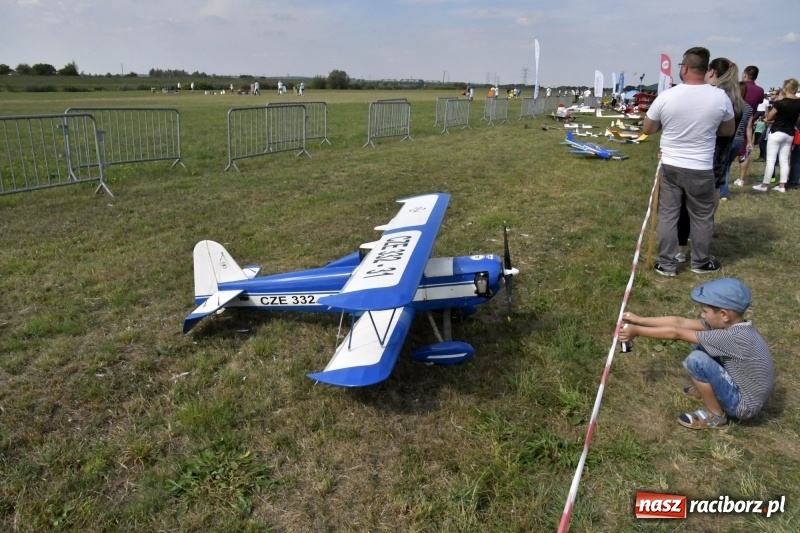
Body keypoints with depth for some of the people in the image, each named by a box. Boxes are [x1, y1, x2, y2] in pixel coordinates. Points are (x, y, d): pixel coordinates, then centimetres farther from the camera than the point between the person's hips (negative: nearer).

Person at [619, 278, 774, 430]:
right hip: (739, 385, 8)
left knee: (696, 360, -24)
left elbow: (677, 333, -26)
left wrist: (637, 331, -19)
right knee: (699, 343, 4)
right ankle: (707, 391, 20)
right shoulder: (731, 324, -7)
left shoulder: (735, 337, -30)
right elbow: (680, 322, -4)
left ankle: (715, 415, -4)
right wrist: (639, 320, -3)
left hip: (744, 405, -8)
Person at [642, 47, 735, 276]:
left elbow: (647, 129, 3)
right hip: (701, 169, 0)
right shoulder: (720, 97, -8)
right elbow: (729, 131, 8)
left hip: (670, 166, 0)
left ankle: (666, 264, 16)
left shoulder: (666, 96, -10)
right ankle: (701, 263, 29)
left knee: (667, 214, 10)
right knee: (702, 217, 14)